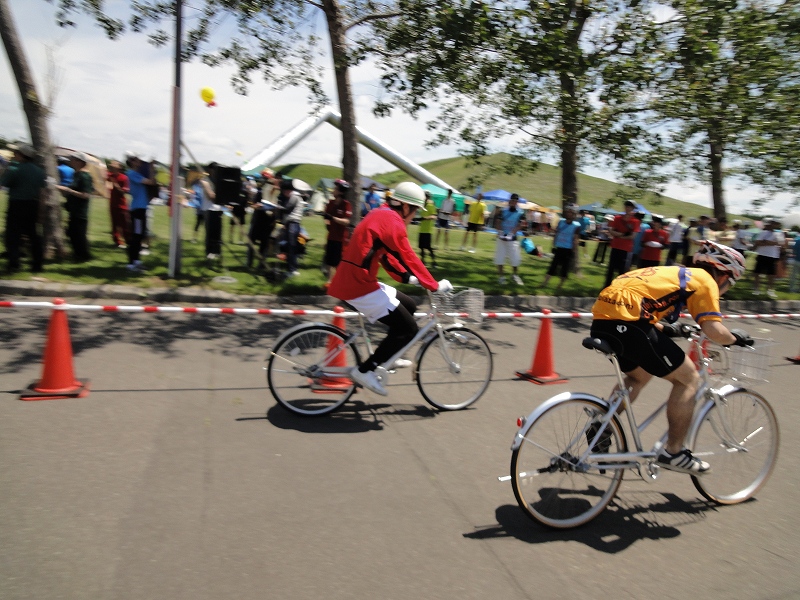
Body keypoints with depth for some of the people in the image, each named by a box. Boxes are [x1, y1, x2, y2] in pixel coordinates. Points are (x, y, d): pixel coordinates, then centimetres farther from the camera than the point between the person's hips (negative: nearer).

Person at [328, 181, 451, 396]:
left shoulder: (380, 215, 17)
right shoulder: (392, 221, -14)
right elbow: (408, 257, -17)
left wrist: (406, 277, 20)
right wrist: (434, 285, -12)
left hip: (354, 280, 10)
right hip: (359, 286, -10)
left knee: (409, 306, 20)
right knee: (408, 328, -6)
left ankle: (387, 357, 27)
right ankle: (364, 371, -1)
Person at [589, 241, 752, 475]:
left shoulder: (677, 274, 31)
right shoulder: (705, 280, 7)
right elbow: (715, 331, -4)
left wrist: (666, 329, 38)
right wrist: (735, 338, 16)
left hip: (602, 321, 9)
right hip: (626, 323, -9)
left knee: (640, 374, 32)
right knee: (688, 378, 8)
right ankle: (673, 452, 14)